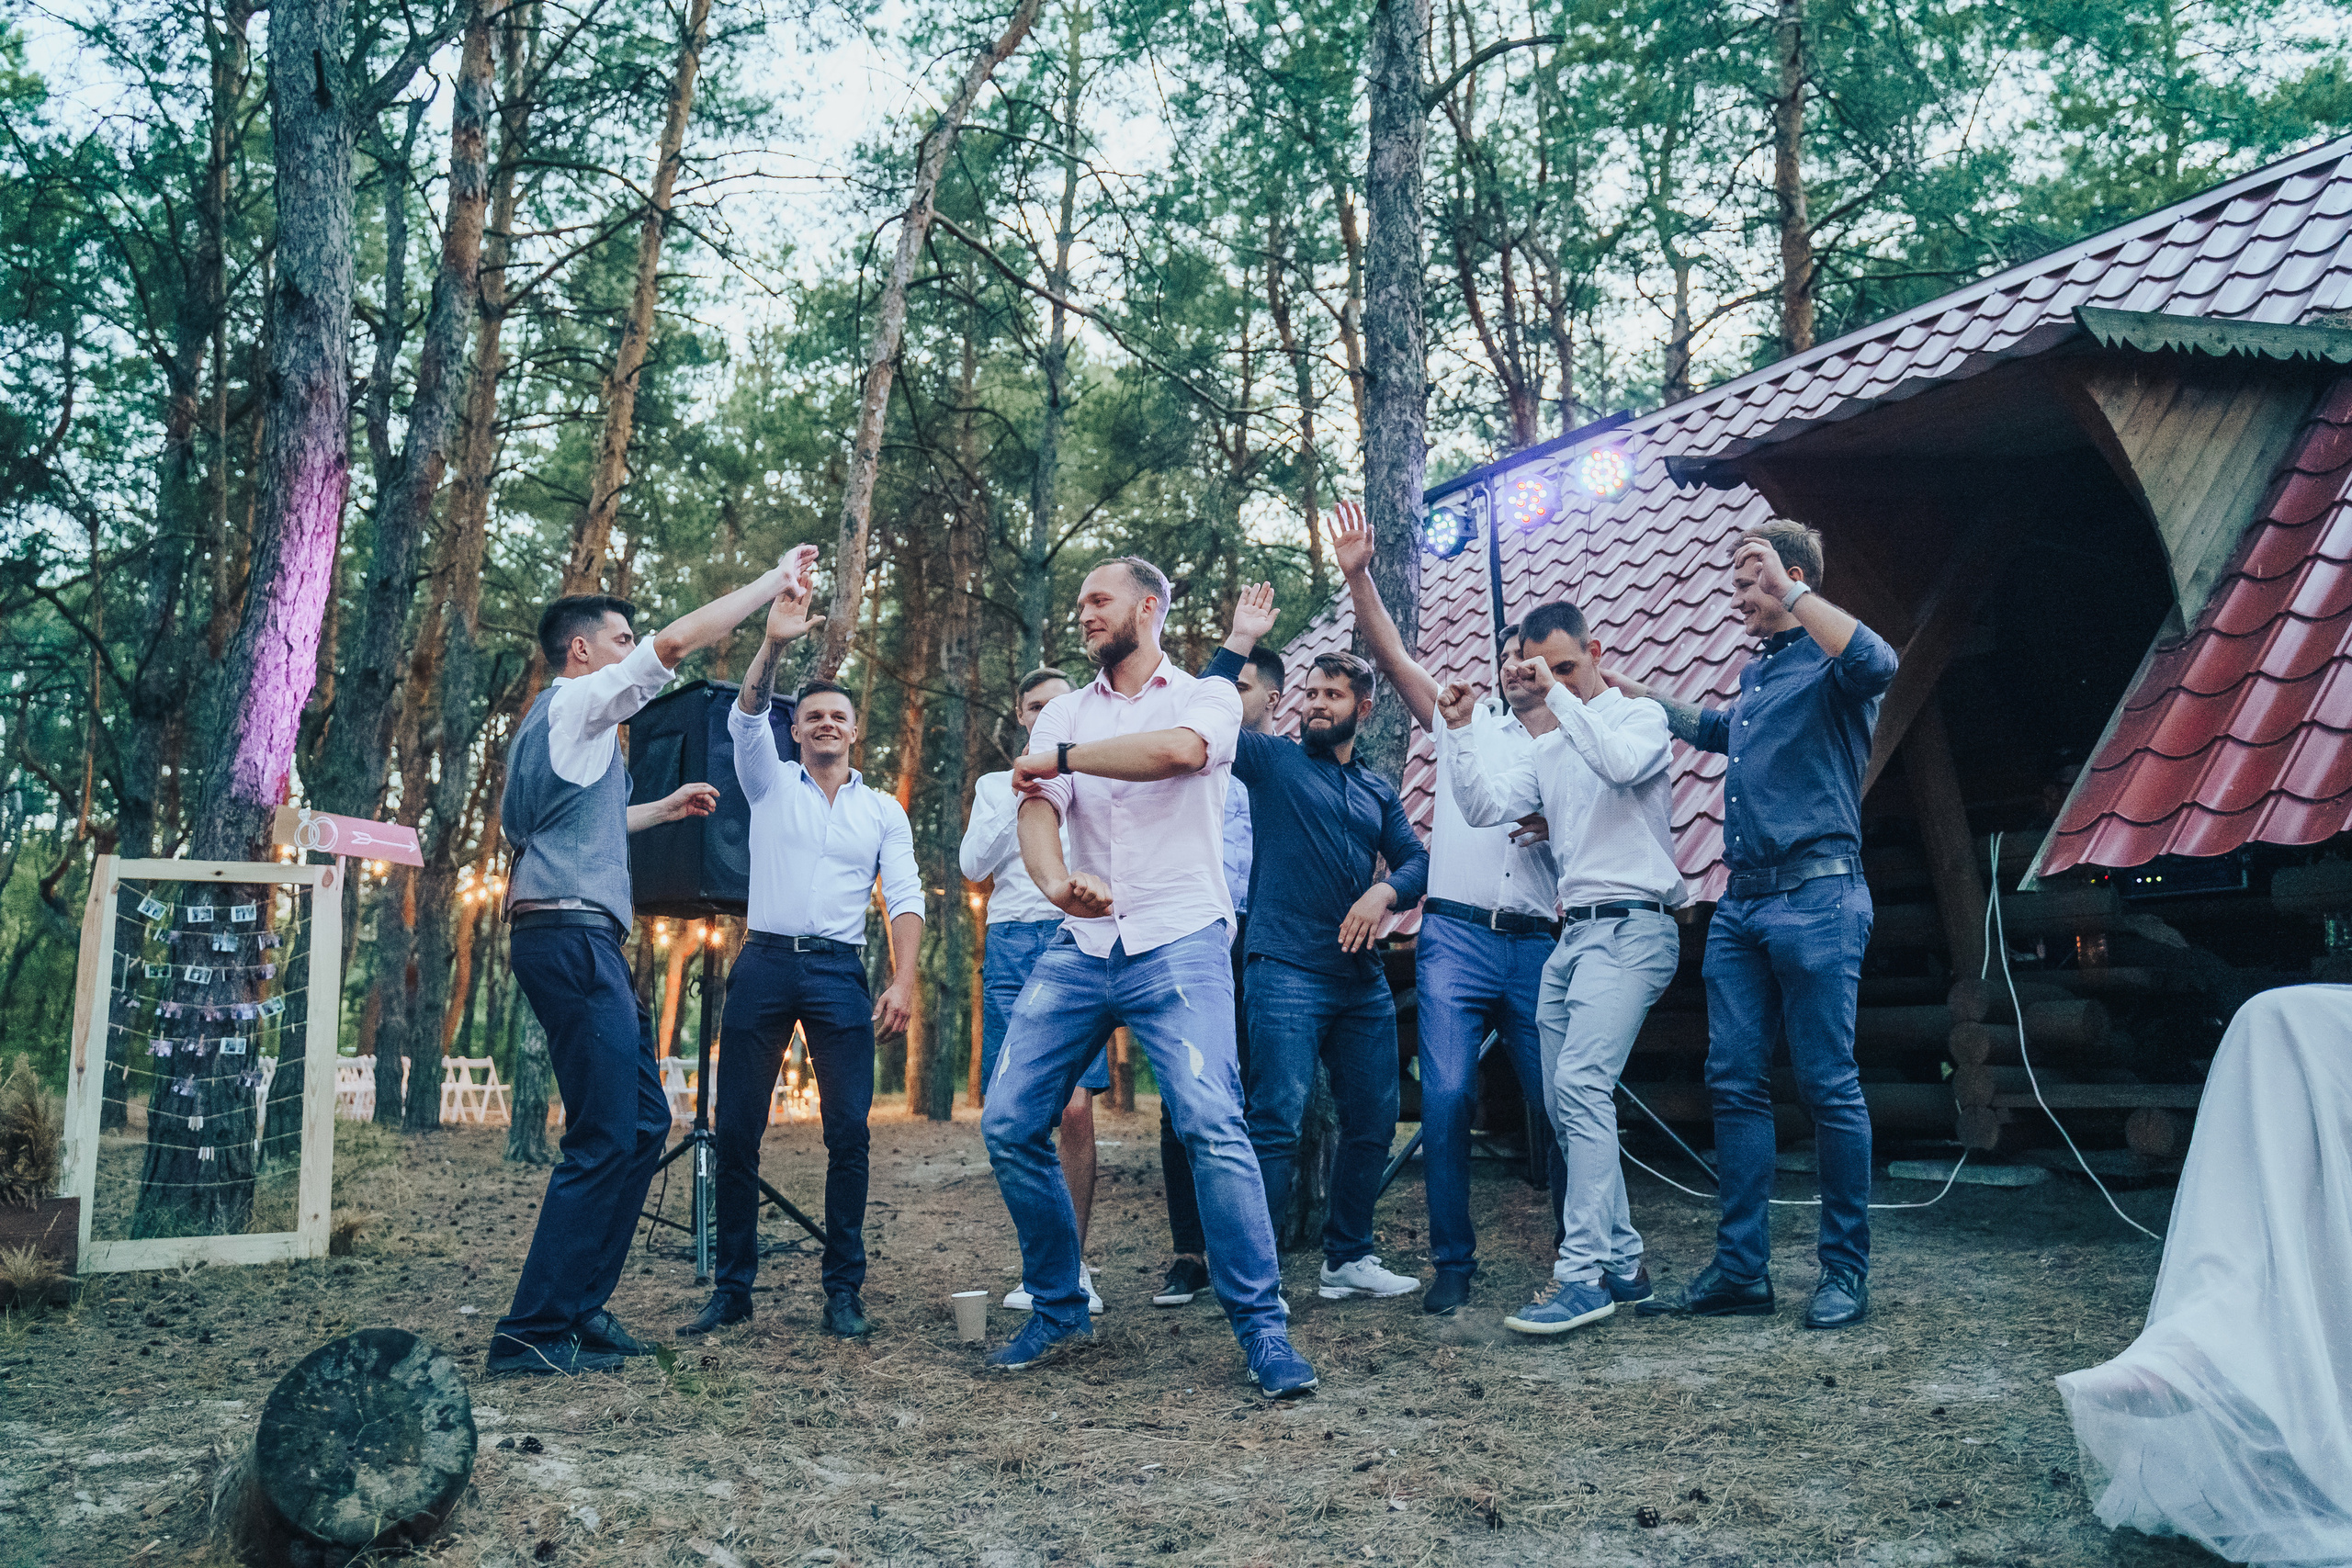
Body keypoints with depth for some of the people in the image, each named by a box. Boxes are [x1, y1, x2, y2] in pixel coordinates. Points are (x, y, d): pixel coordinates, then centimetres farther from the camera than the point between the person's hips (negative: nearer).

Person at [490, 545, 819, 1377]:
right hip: (572, 935, -10)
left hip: (587, 942, 10)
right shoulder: (574, 702, -3)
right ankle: (532, 1332, -8)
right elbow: (677, 641, -12)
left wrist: (664, 808, 41)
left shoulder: (567, 724, 25)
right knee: (604, 1138, -12)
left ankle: (580, 1307, 15)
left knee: (644, 1122, 11)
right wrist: (775, 579, -5)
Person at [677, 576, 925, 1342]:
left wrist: (903, 981, -10)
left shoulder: (883, 811, 14)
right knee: (737, 1129, 0)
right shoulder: (770, 783, 12)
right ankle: (732, 1287, 11)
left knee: (848, 1130, -5)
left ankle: (843, 1289, 3)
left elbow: (904, 898, 5)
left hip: (839, 972, 0)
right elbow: (744, 716, -6)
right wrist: (773, 645, -24)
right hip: (765, 963, 0)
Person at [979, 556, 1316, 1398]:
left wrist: (1062, 757, -9)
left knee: (1212, 1124, -20)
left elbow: (1177, 749, -20)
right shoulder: (1063, 713, 17)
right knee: (1009, 1124, -1)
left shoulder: (1208, 695, 5)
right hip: (1080, 948, 5)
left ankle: (1261, 1325, -6)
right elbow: (1038, 808, 0)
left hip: (1178, 945, -5)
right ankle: (1058, 1306, 18)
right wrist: (1056, 881, -22)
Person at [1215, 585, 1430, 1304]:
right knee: (1278, 1122, -12)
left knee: (1373, 1122, 9)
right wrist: (1239, 644, -9)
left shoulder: (1379, 791, 21)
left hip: (1363, 978, 6)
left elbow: (1418, 860, 15)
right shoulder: (1273, 760, 7)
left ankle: (1348, 1258, 23)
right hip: (1287, 970, -6)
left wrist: (1385, 891, -6)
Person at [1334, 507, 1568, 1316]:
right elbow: (1392, 656, 7)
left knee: (1561, 1104, 2)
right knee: (1446, 1098, -9)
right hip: (1455, 939, -1)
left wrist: (1560, 829, -6)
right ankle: (1452, 1262, 2)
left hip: (1539, 948, 1)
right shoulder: (1469, 720, 14)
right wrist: (1358, 577, -4)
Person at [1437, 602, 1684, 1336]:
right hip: (1573, 933, 8)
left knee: (1581, 1084, -21)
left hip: (1631, 928, -8)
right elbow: (1483, 806, 9)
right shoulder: (1547, 751, 20)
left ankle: (1583, 1273, -21)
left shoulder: (1641, 717, 1)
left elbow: (1623, 764, -22)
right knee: (1567, 1103, 7)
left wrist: (1559, 694, -18)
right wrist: (1458, 730, -1)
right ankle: (1622, 1262, 17)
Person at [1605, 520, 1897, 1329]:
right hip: (1740, 900, 8)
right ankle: (1741, 1269, 11)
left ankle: (1846, 1270, 9)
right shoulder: (1754, 673, 22)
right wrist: (1646, 699, 47)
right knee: (1735, 1082, 5)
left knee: (1829, 1086, -2)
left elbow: (1877, 663, -30)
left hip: (1815, 898, -8)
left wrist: (1790, 591, -25)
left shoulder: (1827, 662, -4)